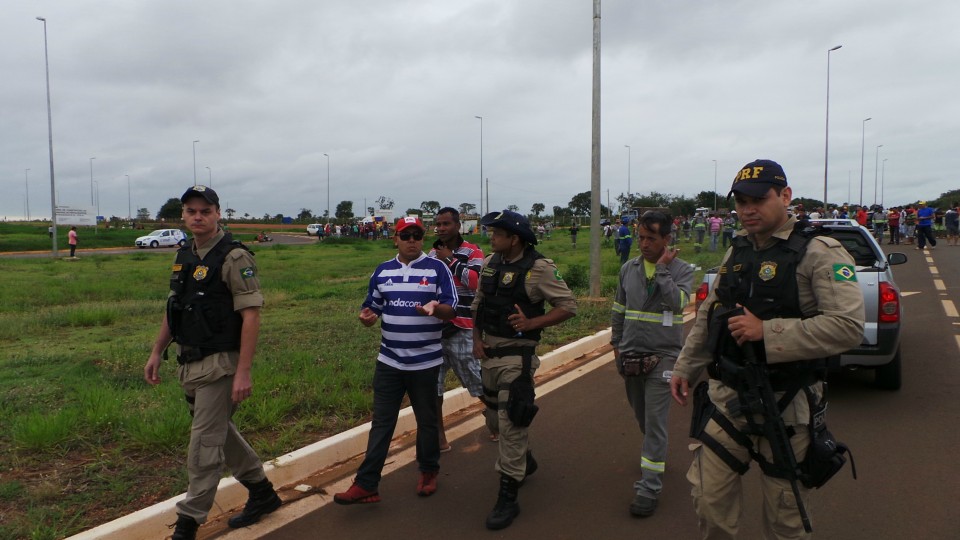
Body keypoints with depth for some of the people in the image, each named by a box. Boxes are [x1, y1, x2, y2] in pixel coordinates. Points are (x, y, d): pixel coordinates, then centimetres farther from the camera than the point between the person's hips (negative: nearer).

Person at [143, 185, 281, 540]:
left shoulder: (234, 258, -15)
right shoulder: (184, 257, 10)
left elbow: (251, 315, -19)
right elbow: (173, 309, 19)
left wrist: (243, 372, -23)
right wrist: (157, 352, 17)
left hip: (219, 364, -9)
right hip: (189, 364, 9)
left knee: (204, 444, -1)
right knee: (220, 432, 19)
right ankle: (263, 493, 35)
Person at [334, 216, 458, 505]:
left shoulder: (437, 269, -5)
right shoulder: (382, 271, 6)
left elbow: (452, 310, -7)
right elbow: (372, 308, 11)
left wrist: (436, 308, -30)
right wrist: (366, 316, -12)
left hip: (426, 362, -2)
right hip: (389, 362, 3)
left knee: (427, 421, 12)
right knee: (381, 423, 4)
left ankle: (429, 472, 32)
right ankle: (366, 485, 8)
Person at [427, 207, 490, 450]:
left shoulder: (472, 252, -5)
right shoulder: (432, 254, 10)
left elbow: (477, 280, -23)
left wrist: (450, 260, -17)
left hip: (462, 329, -5)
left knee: (478, 381, 4)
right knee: (432, 384, 6)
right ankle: (439, 437, 18)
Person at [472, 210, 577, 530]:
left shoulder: (538, 268, -14)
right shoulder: (490, 263, 5)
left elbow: (568, 306, -12)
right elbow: (478, 304, 13)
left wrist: (531, 323, -21)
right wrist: (476, 339, 2)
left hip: (517, 356, -7)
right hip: (488, 353, 8)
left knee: (510, 423, -5)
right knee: (495, 418, 20)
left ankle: (508, 498, 7)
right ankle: (525, 461, 47)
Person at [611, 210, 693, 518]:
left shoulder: (681, 270, -6)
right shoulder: (628, 269, 5)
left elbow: (677, 302, -26)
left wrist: (662, 268, -21)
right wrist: (616, 345, 14)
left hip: (662, 357, -5)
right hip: (630, 357, 5)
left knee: (655, 422, -5)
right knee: (641, 417, 19)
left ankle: (650, 488, 0)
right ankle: (654, 455, 43)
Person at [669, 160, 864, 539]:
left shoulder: (819, 253, -11)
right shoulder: (736, 252, 10)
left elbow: (848, 326, -23)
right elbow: (707, 317, 18)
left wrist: (767, 332, -25)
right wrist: (685, 368, 18)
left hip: (786, 404, -5)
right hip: (727, 396, 5)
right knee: (708, 496, 8)